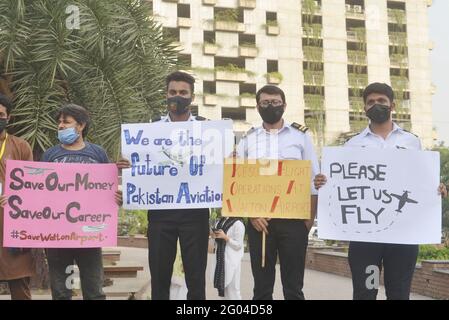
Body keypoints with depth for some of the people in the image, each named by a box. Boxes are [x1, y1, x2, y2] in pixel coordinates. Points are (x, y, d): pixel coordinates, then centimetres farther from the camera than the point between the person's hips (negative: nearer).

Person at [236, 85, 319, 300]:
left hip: (294, 218, -1)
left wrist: (311, 217, -4)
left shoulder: (300, 136, 7)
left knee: (293, 285, 2)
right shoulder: (247, 140, 9)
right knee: (262, 285, 6)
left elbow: (312, 179, 5)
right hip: (259, 220, 1)